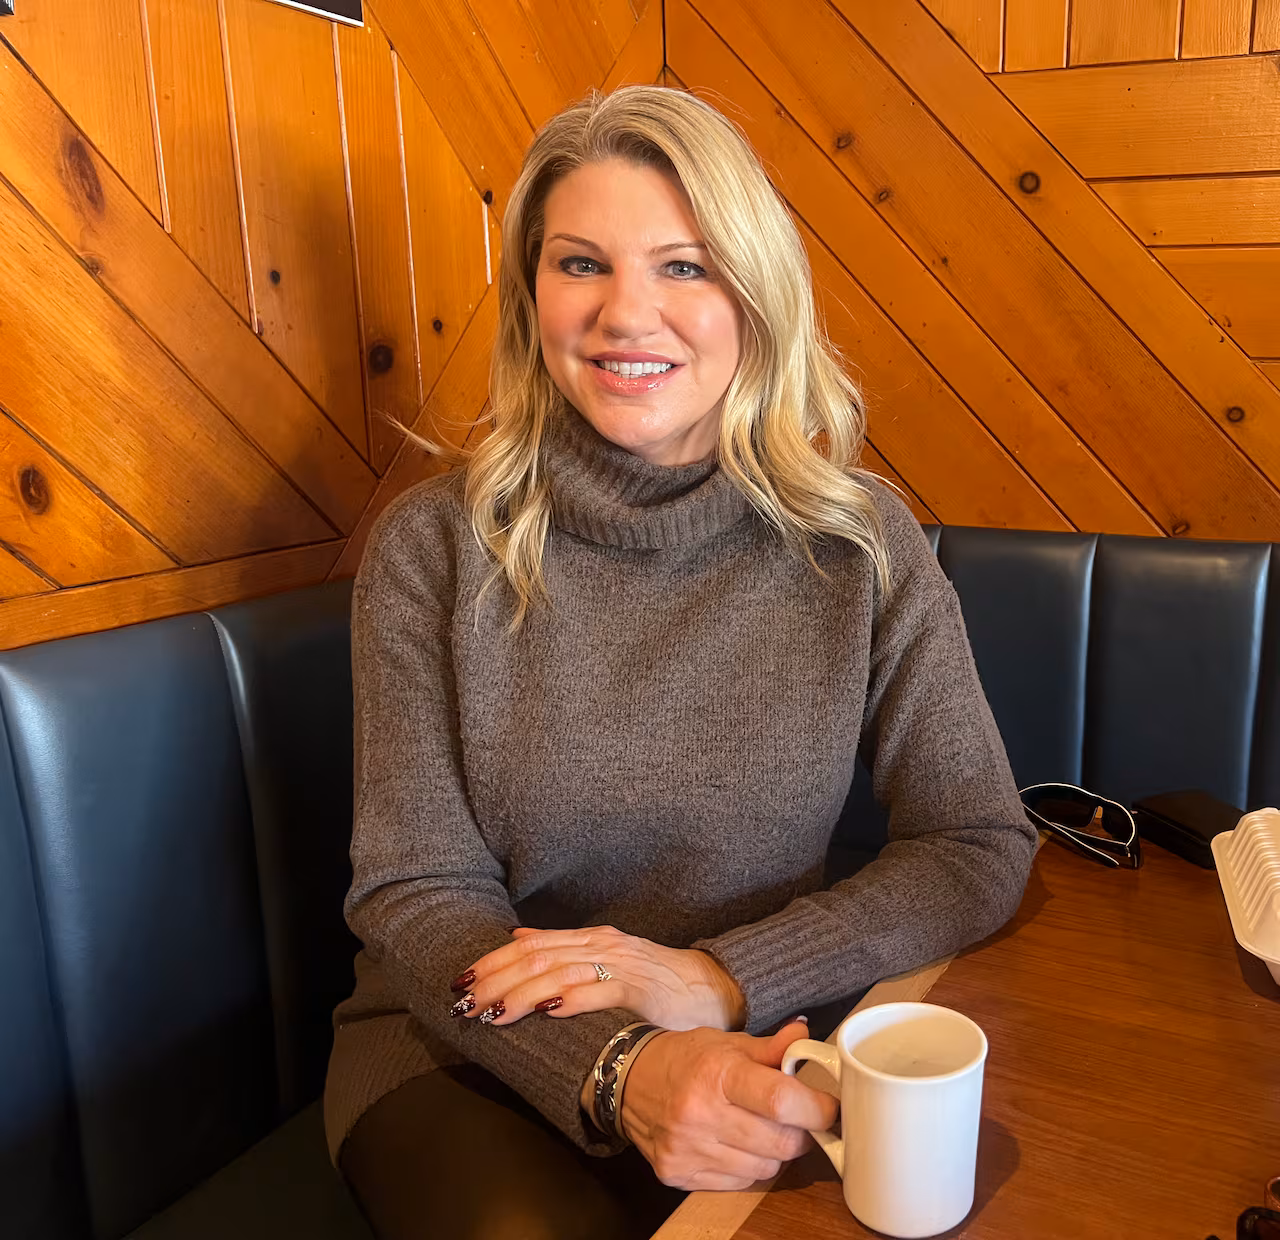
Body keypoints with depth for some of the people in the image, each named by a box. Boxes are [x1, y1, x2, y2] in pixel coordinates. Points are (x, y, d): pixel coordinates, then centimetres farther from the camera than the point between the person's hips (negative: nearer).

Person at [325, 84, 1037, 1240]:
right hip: (462, 1054, -1)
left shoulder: (859, 541, -5)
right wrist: (618, 1066, -26)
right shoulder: (435, 547, -7)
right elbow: (415, 891, -8)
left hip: (744, 1051, 2)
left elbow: (981, 849, -4)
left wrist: (717, 979, -18)